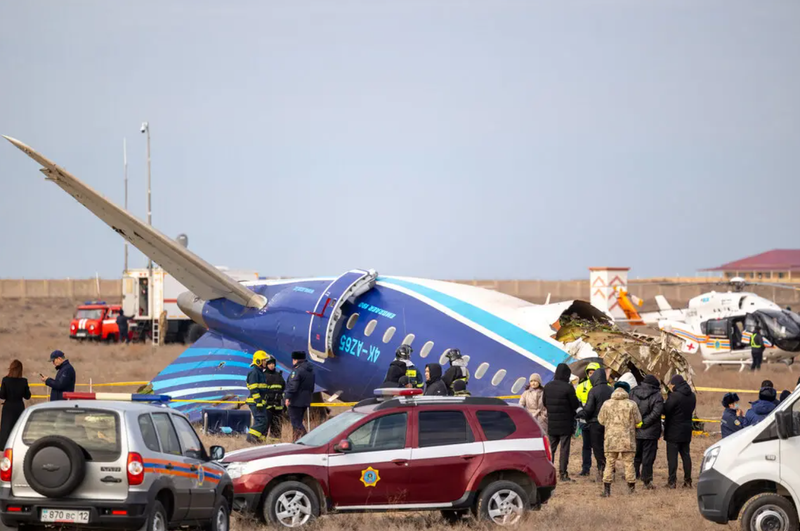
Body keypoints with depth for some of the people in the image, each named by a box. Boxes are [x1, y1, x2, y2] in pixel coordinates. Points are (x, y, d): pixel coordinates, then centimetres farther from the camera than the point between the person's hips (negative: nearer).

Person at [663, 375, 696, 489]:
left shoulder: (675, 396, -18)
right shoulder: (692, 396, 7)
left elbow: (665, 410, -15)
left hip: (673, 432, -7)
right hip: (686, 431, 7)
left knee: (672, 456, -2)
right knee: (686, 455, 12)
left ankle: (672, 481, -5)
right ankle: (688, 481, 12)